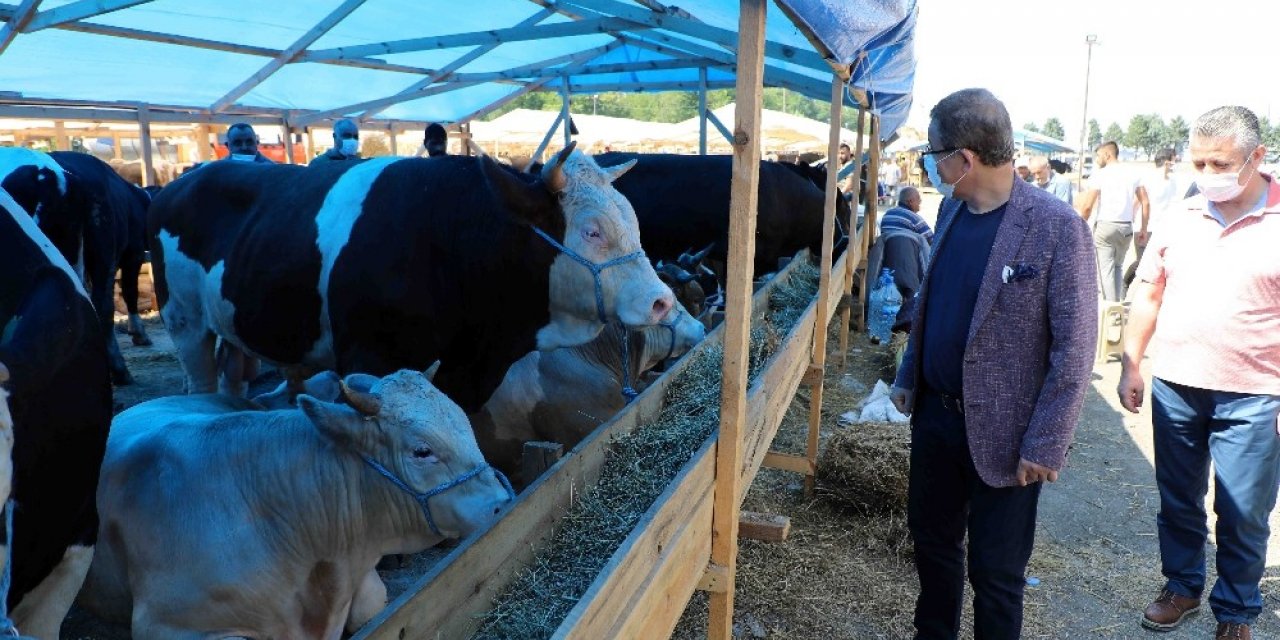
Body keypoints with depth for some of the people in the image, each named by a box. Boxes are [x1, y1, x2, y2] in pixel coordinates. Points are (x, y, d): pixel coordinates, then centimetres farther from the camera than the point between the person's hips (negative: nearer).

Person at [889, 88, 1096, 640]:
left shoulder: (1056, 227, -18)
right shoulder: (951, 209, 3)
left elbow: (1075, 347, -16)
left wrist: (1045, 445, -16)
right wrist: (908, 376, 15)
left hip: (1002, 435, -6)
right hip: (934, 414, 7)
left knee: (996, 573, 8)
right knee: (931, 538, 21)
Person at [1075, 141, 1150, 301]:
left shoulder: (1099, 174, -4)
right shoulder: (1132, 175, 10)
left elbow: (1087, 206, -10)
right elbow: (1145, 203, 8)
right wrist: (1143, 230, 14)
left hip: (1105, 225, -5)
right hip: (1126, 227, 5)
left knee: (1106, 269, -2)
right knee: (1118, 266, 18)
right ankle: (1118, 303, 16)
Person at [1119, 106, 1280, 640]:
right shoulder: (1180, 219, 3)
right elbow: (1148, 294, 10)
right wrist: (1130, 365, 6)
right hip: (1175, 388, 4)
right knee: (1178, 500, 16)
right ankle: (1182, 586, 36)